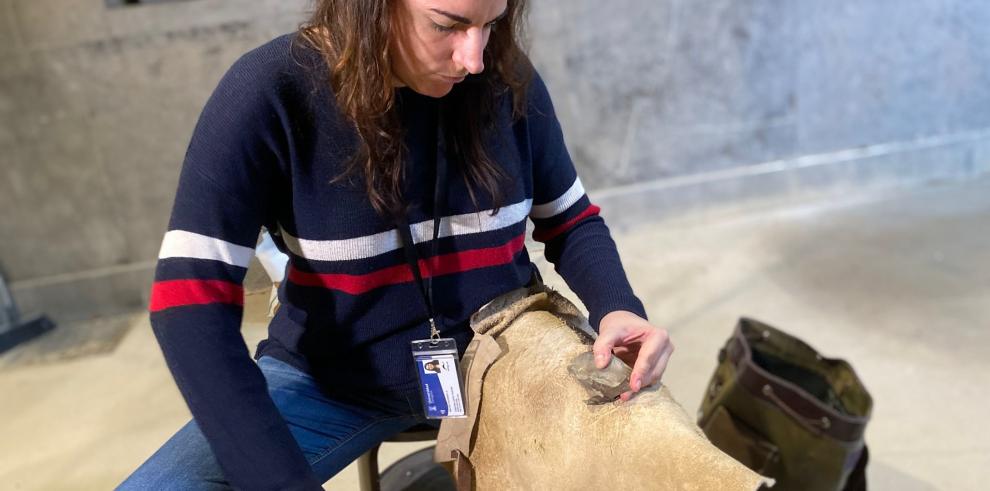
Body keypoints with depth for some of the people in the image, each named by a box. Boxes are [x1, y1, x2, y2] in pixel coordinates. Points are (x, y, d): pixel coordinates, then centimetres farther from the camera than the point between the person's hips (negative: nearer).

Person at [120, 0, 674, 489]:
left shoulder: (508, 82, -9)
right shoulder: (272, 93, -19)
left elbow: (571, 222, 3)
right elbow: (191, 302, -23)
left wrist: (618, 308, -19)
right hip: (334, 380, -1)